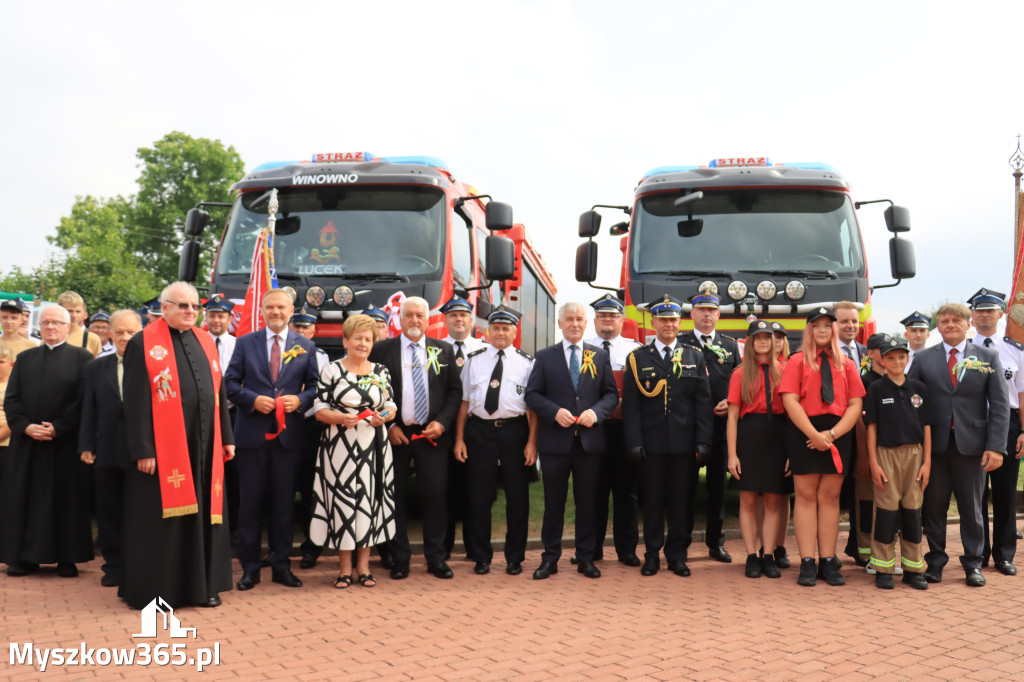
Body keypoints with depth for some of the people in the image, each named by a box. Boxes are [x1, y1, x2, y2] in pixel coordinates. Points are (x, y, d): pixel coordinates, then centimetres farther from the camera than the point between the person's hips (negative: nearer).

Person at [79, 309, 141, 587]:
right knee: (109, 511, 10)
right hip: (107, 452, 4)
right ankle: (113, 566, 21)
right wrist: (86, 446, 3)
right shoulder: (97, 367, 12)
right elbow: (89, 409, 10)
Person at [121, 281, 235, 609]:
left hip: (204, 445, 6)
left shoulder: (205, 342, 12)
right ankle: (152, 589, 15)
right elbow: (135, 403, -9)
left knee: (202, 515, 10)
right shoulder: (143, 344, -5)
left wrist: (227, 438, 11)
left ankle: (201, 585, 20)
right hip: (163, 448, -5)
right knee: (162, 519, 2)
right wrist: (143, 450, -14)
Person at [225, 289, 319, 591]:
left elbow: (315, 385, 8)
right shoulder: (245, 343, 6)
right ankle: (250, 568, 13)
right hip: (252, 433, 0)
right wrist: (253, 400, -13)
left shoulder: (305, 346, 8)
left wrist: (300, 400, -11)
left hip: (289, 434, 1)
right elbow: (230, 383, 3)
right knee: (250, 502, 4)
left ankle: (281, 566, 18)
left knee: (284, 503, 7)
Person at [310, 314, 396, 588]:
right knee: (342, 500, 0)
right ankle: (345, 568, 12)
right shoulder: (331, 370, 0)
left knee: (370, 499, 5)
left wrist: (384, 416, -10)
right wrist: (340, 417, -19)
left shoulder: (381, 371, 9)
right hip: (341, 445, -2)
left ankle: (363, 566, 17)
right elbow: (319, 409, -2)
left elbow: (391, 407, 11)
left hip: (373, 446, 3)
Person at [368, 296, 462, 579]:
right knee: (396, 497, 3)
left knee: (436, 495, 0)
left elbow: (454, 391, 8)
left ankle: (435, 558, 12)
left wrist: (442, 422, -5)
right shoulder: (382, 350, 3)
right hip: (395, 435, -1)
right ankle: (399, 559, 14)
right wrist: (388, 426, -6)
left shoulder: (443, 350, 8)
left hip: (432, 433, 1)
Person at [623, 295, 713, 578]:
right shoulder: (637, 358, 6)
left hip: (684, 443, 1)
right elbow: (630, 405, 2)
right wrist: (634, 443, -6)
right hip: (651, 443, -1)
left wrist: (703, 442, -3)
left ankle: (677, 554, 17)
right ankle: (652, 554, 17)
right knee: (652, 501, 5)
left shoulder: (695, 357, 9)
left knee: (681, 501, 6)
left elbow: (704, 403, 5)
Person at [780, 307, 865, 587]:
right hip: (804, 432, -2)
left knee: (830, 496, 4)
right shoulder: (797, 361, 5)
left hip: (839, 433, 2)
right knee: (806, 496, -1)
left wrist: (832, 433, -9)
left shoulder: (846, 364, 13)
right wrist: (813, 434, -15)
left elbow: (855, 404, 5)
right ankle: (807, 563, 1)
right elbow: (790, 400, -6)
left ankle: (828, 562, 8)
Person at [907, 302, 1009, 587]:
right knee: (934, 507, 6)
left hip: (971, 444, 0)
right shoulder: (923, 358, 4)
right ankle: (935, 561, 18)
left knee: (972, 507, 9)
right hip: (934, 444, 0)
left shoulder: (988, 357, 4)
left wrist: (996, 446, -9)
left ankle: (973, 564, 21)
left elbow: (1000, 405, 0)